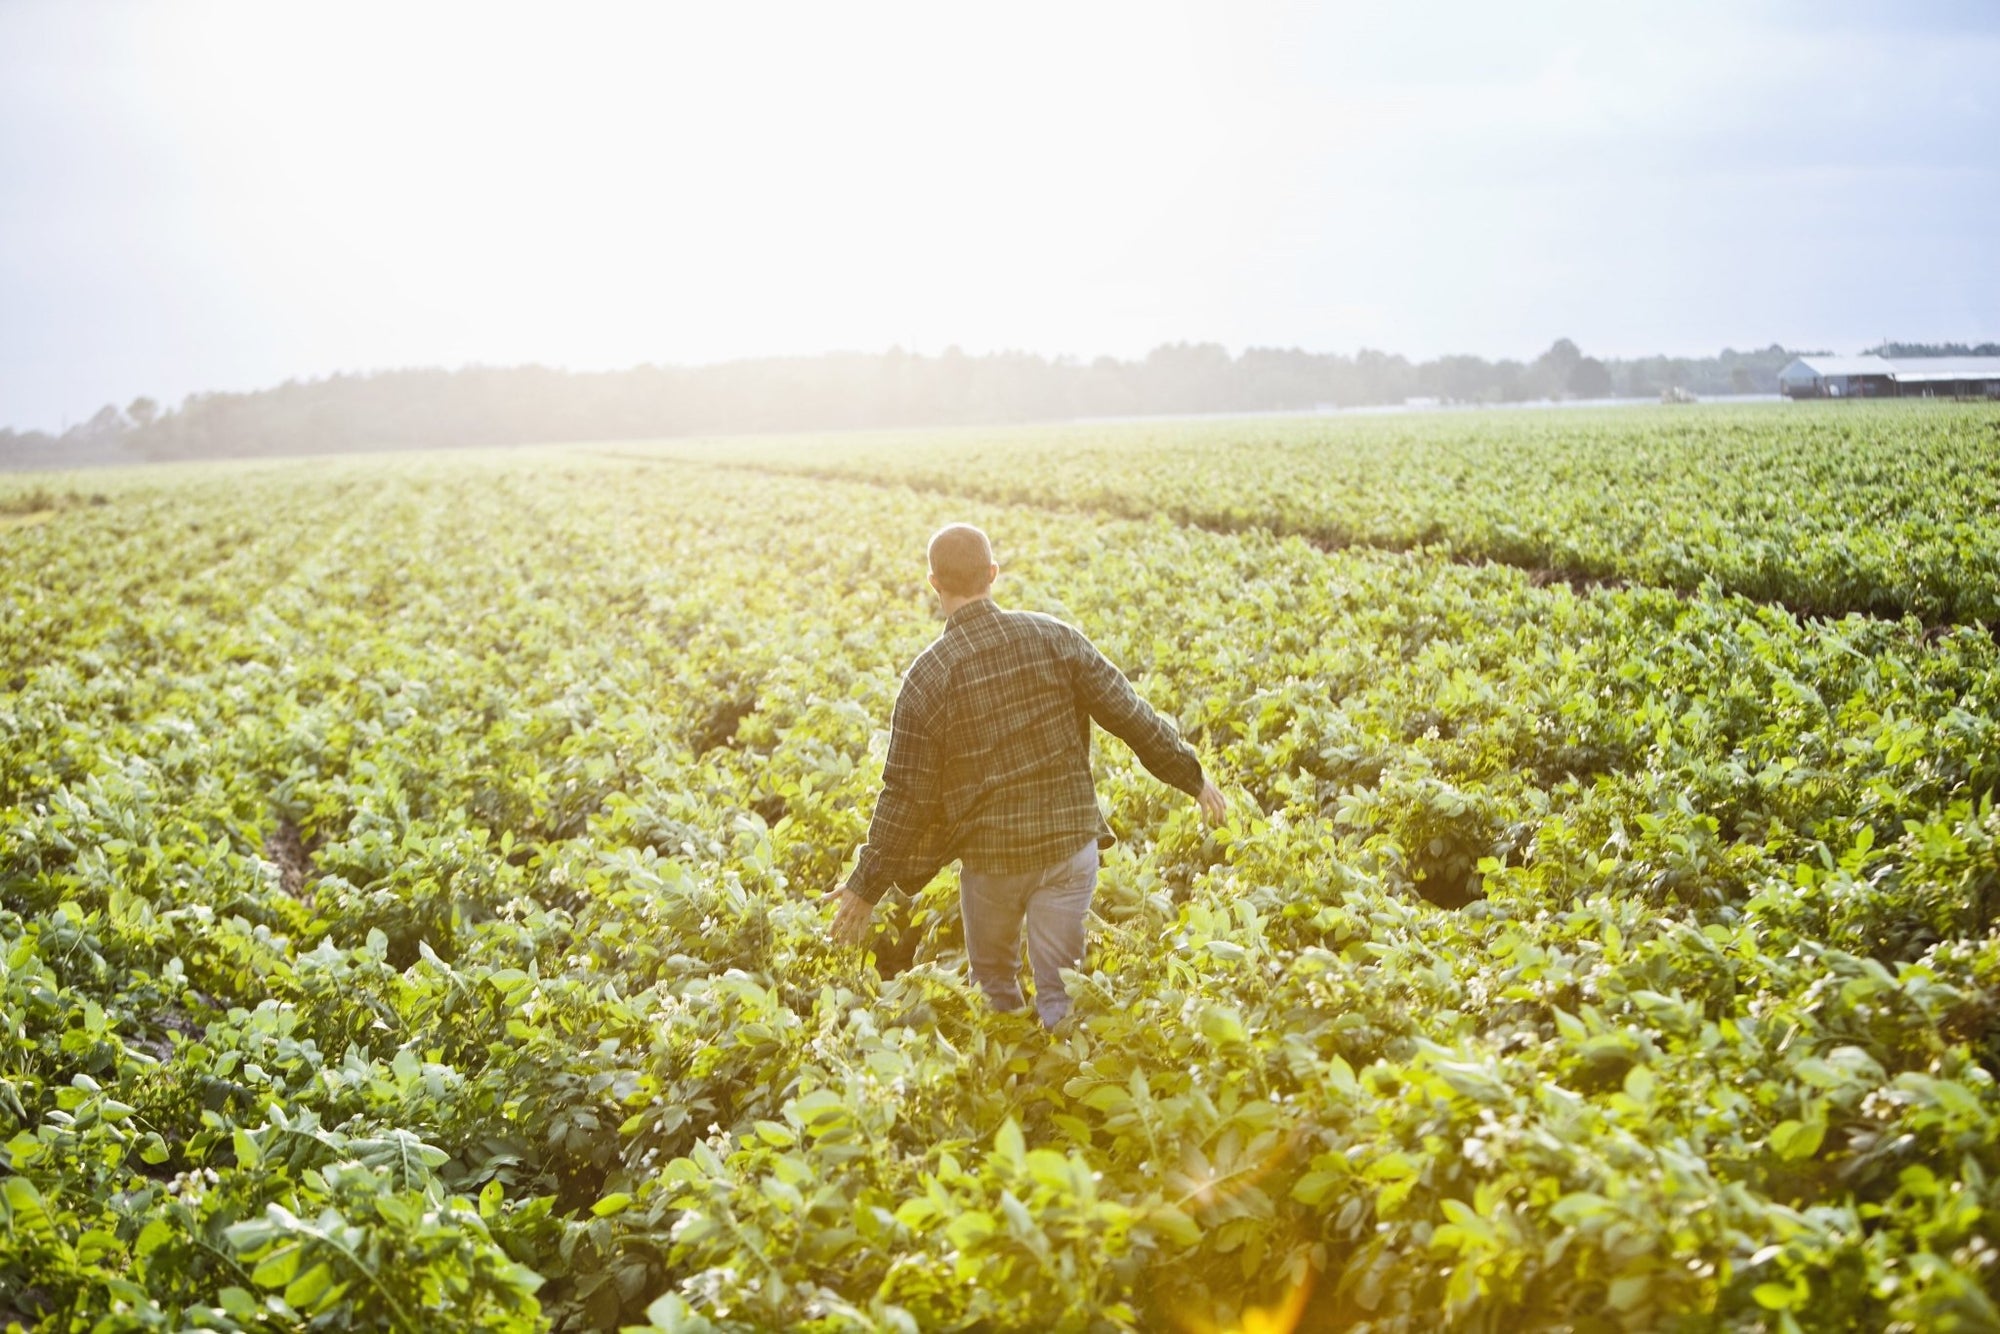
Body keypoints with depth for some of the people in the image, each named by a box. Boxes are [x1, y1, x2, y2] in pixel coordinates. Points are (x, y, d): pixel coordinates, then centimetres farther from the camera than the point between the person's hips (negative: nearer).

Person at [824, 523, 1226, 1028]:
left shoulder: (925, 679, -11)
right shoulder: (1053, 639, -6)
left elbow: (908, 795, -9)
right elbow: (1130, 714, -3)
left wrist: (867, 887, 1)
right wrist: (1193, 778, 11)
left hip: (990, 855, -1)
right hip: (1070, 841, 1)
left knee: (994, 984, 22)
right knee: (1060, 993, 9)